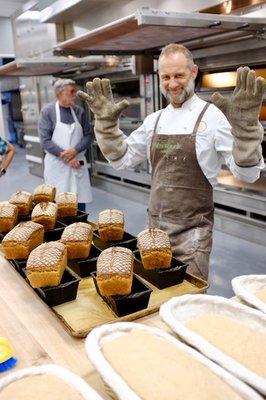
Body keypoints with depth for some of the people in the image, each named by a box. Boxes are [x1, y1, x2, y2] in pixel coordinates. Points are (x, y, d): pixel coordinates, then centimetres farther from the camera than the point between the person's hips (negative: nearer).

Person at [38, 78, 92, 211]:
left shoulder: (79, 111, 6)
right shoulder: (47, 112, -4)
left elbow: (87, 136, 5)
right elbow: (45, 141, -10)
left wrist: (75, 150, -13)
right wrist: (67, 158, -15)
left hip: (78, 163, 3)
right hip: (57, 165, -3)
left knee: (80, 202, 7)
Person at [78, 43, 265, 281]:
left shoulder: (213, 116, -10)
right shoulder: (155, 120, 7)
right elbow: (122, 159, 10)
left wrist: (246, 127, -30)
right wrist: (106, 122, -2)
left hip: (192, 231, -5)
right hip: (155, 225, 6)